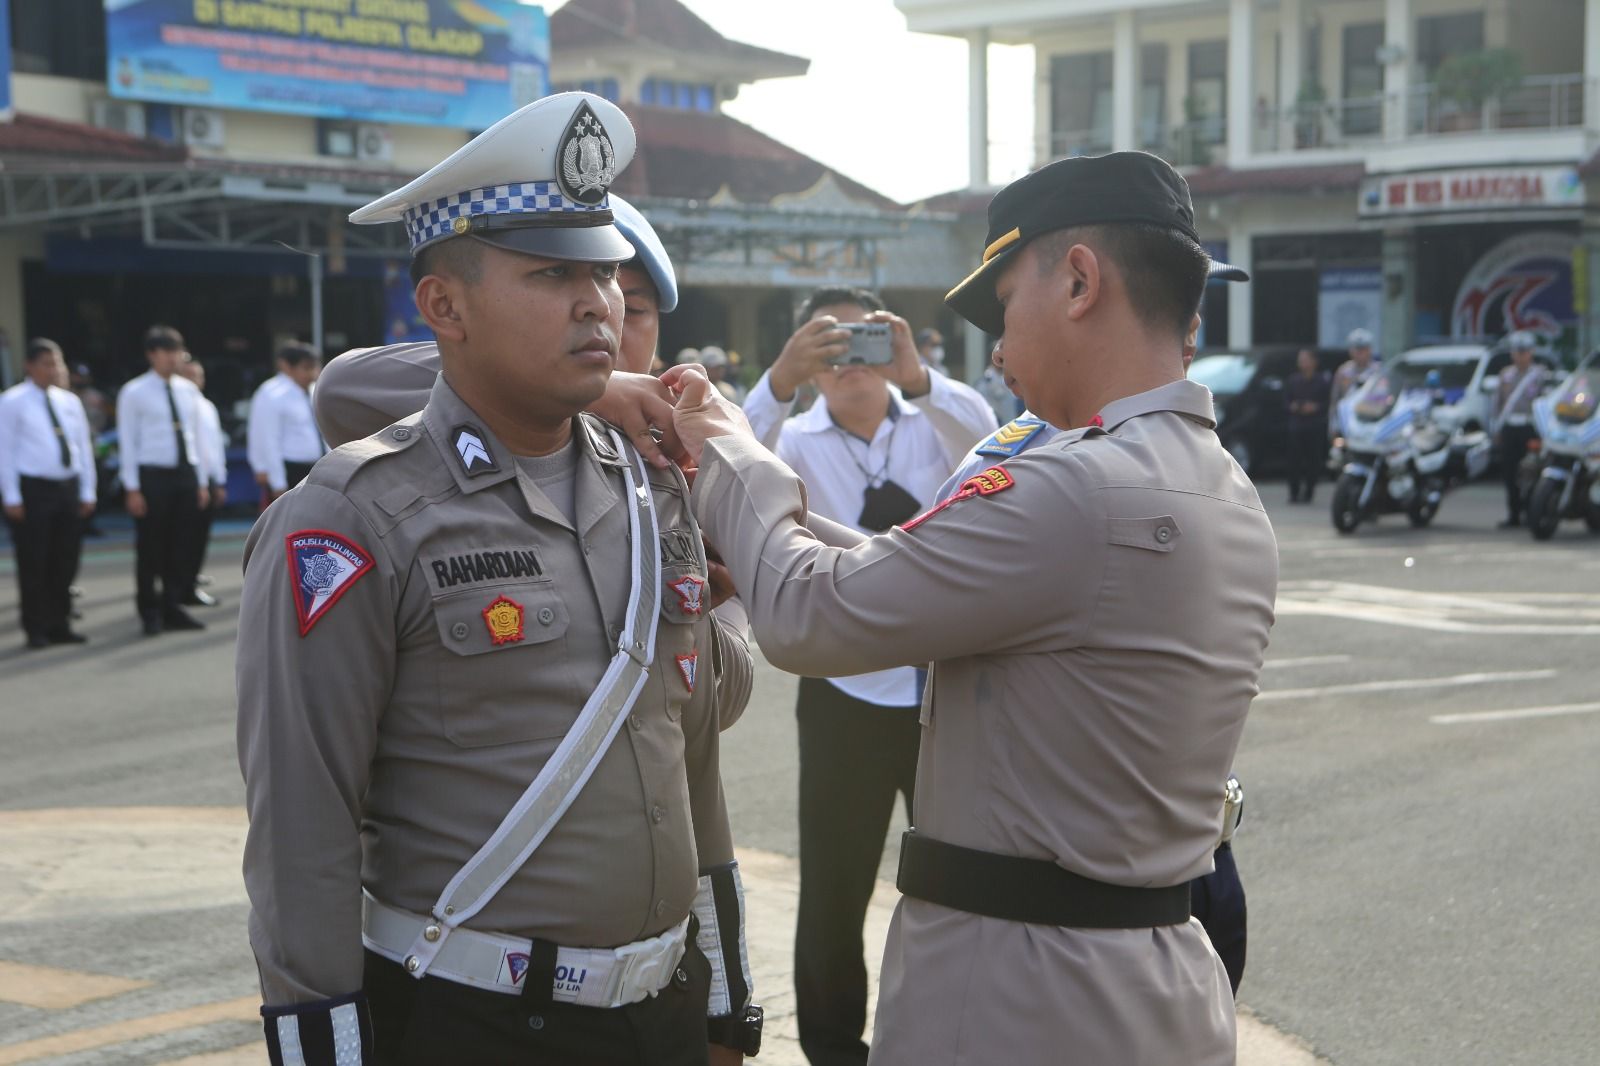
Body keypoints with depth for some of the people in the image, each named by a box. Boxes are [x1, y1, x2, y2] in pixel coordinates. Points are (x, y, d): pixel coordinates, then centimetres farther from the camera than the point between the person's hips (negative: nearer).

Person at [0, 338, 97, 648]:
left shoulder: (69, 401, 12)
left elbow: (84, 447, 13)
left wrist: (87, 491, 8)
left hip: (69, 488, 5)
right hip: (33, 488, -5)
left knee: (65, 562, 8)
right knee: (34, 563, -2)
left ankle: (59, 625, 17)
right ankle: (35, 630, 4)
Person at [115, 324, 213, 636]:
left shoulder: (189, 390, 10)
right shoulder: (134, 393, -5)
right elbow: (127, 442, -6)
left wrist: (202, 481, 10)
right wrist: (132, 488, -10)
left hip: (186, 473, 5)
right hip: (152, 474, -5)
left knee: (181, 546, 9)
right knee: (150, 547, 1)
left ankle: (172, 607, 19)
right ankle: (150, 613, 12)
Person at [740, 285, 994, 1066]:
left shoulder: (934, 420, 0)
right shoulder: (797, 438, -1)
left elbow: (988, 444, -22)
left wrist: (916, 376, -40)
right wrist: (779, 383, -37)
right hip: (845, 698, 0)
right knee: (833, 896, 11)